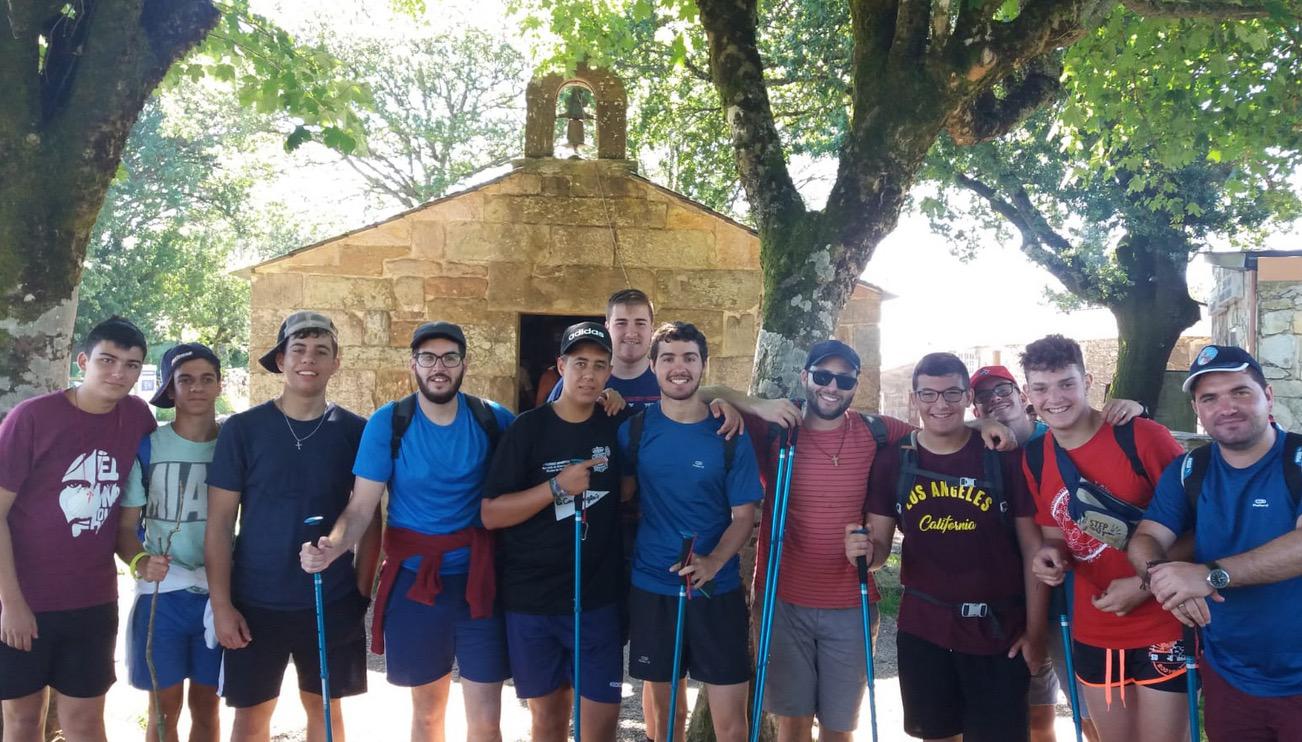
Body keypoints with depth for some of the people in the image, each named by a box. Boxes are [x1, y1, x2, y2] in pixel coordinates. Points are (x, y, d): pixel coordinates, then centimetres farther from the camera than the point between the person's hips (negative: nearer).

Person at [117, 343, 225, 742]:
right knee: (165, 707, 6)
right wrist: (140, 562, -22)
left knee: (206, 704, 12)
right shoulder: (147, 447, -2)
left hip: (220, 593, 1)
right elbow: (125, 524, -2)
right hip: (162, 594, -1)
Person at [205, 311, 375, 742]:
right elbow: (219, 522, -4)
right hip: (256, 602, -1)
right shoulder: (242, 429, -5)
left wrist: (363, 589, -1)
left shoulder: (356, 432, -2)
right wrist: (221, 604, -8)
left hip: (333, 602, 1)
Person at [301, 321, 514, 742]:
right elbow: (362, 507, -10)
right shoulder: (388, 422, -7)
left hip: (480, 580, 0)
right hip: (414, 581, 0)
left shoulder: (494, 420, -4)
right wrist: (332, 546, -29)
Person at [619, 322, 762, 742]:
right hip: (650, 587, 2)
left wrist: (713, 562, -22)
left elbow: (744, 515, -5)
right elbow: (623, 491, 11)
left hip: (717, 590, -1)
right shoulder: (635, 429, 0)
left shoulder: (730, 436, -4)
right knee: (665, 708, 13)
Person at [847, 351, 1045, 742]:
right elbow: (880, 548, 3)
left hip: (998, 629, -2)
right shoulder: (892, 462, -1)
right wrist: (863, 551, -21)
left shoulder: (1004, 457, -8)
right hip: (922, 627, 2)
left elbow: (1032, 548, -3)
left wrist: (1035, 631, -4)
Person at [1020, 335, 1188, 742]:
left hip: (1163, 630, -5)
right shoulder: (1034, 458, 1)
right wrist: (1051, 556, -10)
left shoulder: (1143, 437, -16)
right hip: (1092, 635, 5)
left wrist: (1147, 584, -18)